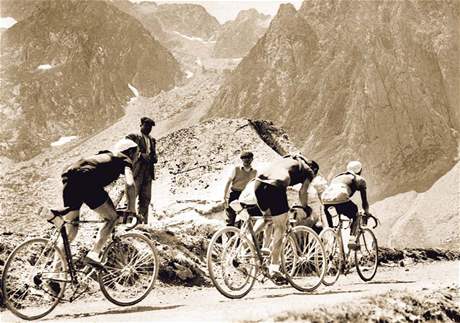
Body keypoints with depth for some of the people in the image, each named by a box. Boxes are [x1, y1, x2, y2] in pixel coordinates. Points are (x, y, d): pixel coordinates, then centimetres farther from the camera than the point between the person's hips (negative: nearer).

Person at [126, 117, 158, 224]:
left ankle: (143, 222, 9)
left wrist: (154, 158, 0)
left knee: (146, 198, 5)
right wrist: (141, 155, -20)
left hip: (148, 172, 6)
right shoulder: (133, 137, 3)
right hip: (136, 171, -6)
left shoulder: (152, 140, 23)